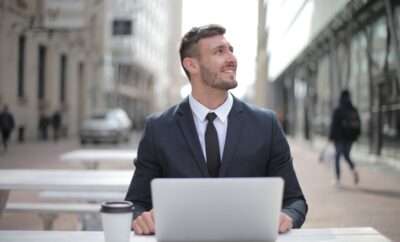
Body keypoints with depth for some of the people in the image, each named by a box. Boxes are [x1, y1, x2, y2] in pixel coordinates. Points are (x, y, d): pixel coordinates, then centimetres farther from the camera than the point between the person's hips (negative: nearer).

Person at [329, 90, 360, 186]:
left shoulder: (337, 110, -11)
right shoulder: (354, 110, 3)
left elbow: (334, 124, -12)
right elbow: (358, 123, 6)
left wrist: (331, 136, -6)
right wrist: (356, 135, 14)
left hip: (340, 137, -4)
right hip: (350, 137, 4)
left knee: (337, 157, 6)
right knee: (346, 155, 20)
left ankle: (338, 180, 4)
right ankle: (354, 169, -8)